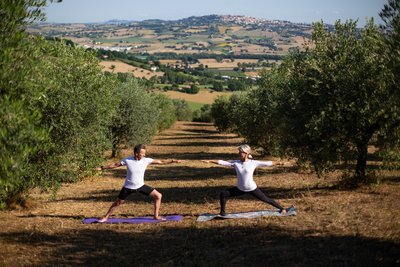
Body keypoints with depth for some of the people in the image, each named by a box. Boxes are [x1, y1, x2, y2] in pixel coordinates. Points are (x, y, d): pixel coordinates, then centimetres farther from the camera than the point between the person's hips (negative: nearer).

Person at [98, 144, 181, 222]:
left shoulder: (146, 160, -14)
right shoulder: (127, 160, -17)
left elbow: (161, 162, -12)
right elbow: (116, 165, -3)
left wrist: (173, 161, -19)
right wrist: (103, 167, 0)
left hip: (140, 186, 2)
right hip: (128, 187, -2)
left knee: (158, 196, -6)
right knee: (118, 202, 8)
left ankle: (156, 216, 8)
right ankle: (106, 217, 28)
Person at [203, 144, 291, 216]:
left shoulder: (253, 163, -12)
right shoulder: (236, 163, -6)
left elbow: (267, 163, -10)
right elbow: (223, 162, -7)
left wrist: (280, 163, -12)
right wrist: (210, 161, -10)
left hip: (252, 189, -3)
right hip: (240, 189, 3)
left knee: (265, 199, 3)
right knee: (223, 194, -3)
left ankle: (282, 209, 20)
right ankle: (222, 212, 14)